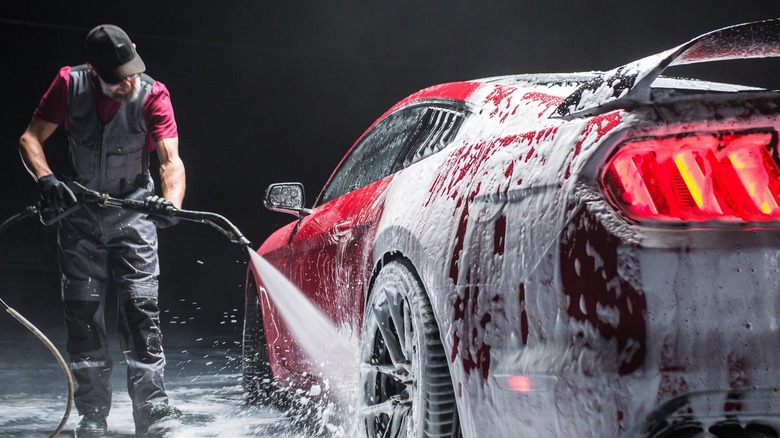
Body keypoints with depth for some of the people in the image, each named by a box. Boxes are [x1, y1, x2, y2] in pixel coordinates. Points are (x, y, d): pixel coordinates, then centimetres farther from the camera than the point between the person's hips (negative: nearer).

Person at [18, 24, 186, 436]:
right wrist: (46, 179, -24)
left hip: (133, 211, -2)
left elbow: (171, 159, -26)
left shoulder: (153, 95, -17)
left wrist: (171, 202, -46)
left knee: (140, 307, -10)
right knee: (83, 312, 2)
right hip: (79, 212, 2)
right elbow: (30, 138, -4)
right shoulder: (69, 84, -11)